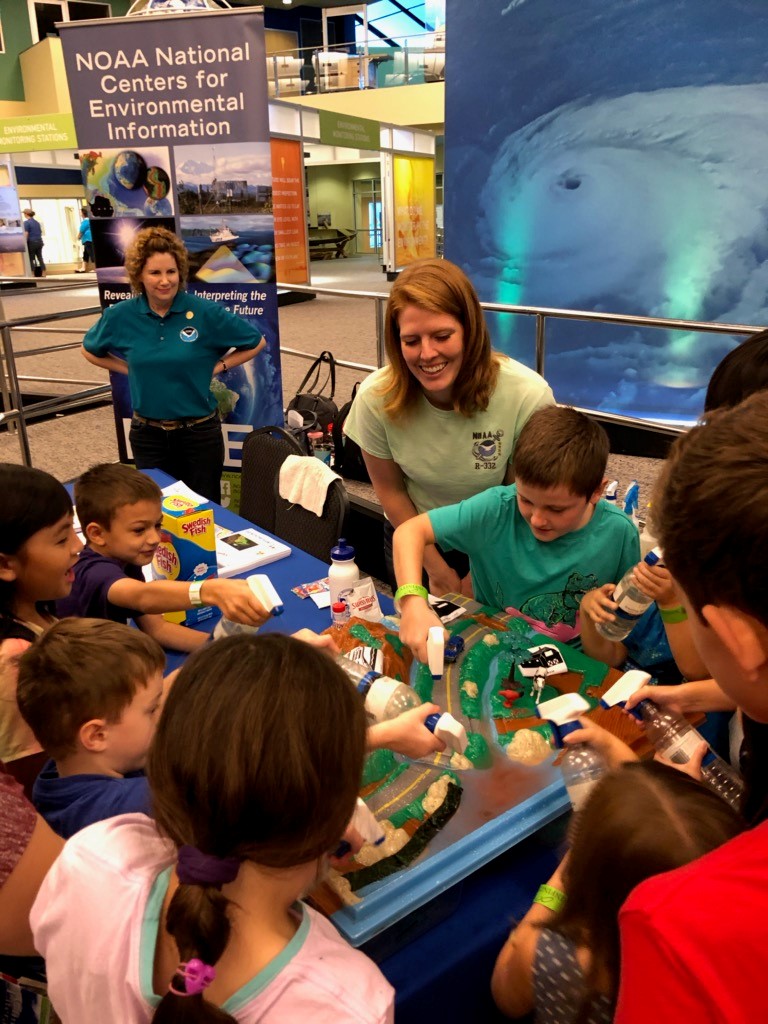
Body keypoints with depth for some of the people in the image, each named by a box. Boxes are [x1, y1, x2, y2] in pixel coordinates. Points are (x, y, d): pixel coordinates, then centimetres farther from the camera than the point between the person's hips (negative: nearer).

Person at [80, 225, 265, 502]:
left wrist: (217, 366, -6)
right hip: (148, 434, 2)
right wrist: (132, 368, 2)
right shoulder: (120, 316, -5)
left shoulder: (205, 312, -12)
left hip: (200, 431, -2)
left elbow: (256, 343, 1)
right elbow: (90, 351, 15)